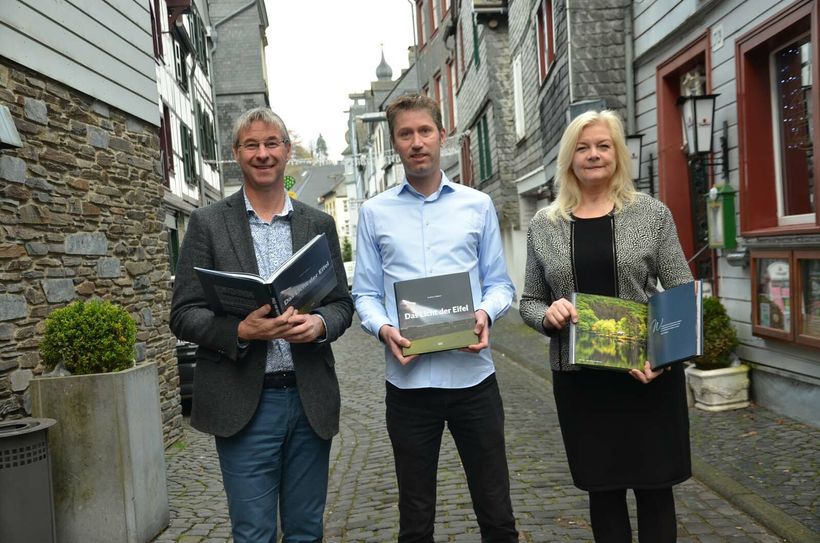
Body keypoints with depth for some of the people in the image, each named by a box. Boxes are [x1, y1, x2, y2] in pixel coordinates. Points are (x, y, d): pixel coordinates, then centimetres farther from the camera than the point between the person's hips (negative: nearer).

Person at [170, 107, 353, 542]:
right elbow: (183, 315, -2)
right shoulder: (208, 223, 1)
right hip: (244, 403, -2)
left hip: (310, 398, 3)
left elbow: (342, 303, 10)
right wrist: (240, 331, -20)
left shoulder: (319, 224, 8)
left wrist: (318, 324, -13)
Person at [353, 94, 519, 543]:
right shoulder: (375, 212, 6)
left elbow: (498, 282, 9)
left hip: (472, 374, 0)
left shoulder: (478, 206, 8)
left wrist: (486, 313, -13)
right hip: (408, 380, 0)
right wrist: (384, 329, -15)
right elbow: (365, 292, 5)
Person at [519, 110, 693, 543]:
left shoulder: (652, 214, 1)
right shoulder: (544, 225, 4)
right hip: (579, 378, 1)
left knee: (654, 487, 8)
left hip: (649, 374, -1)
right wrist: (548, 314, -14)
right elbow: (528, 302, 9)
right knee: (602, 489, 12)